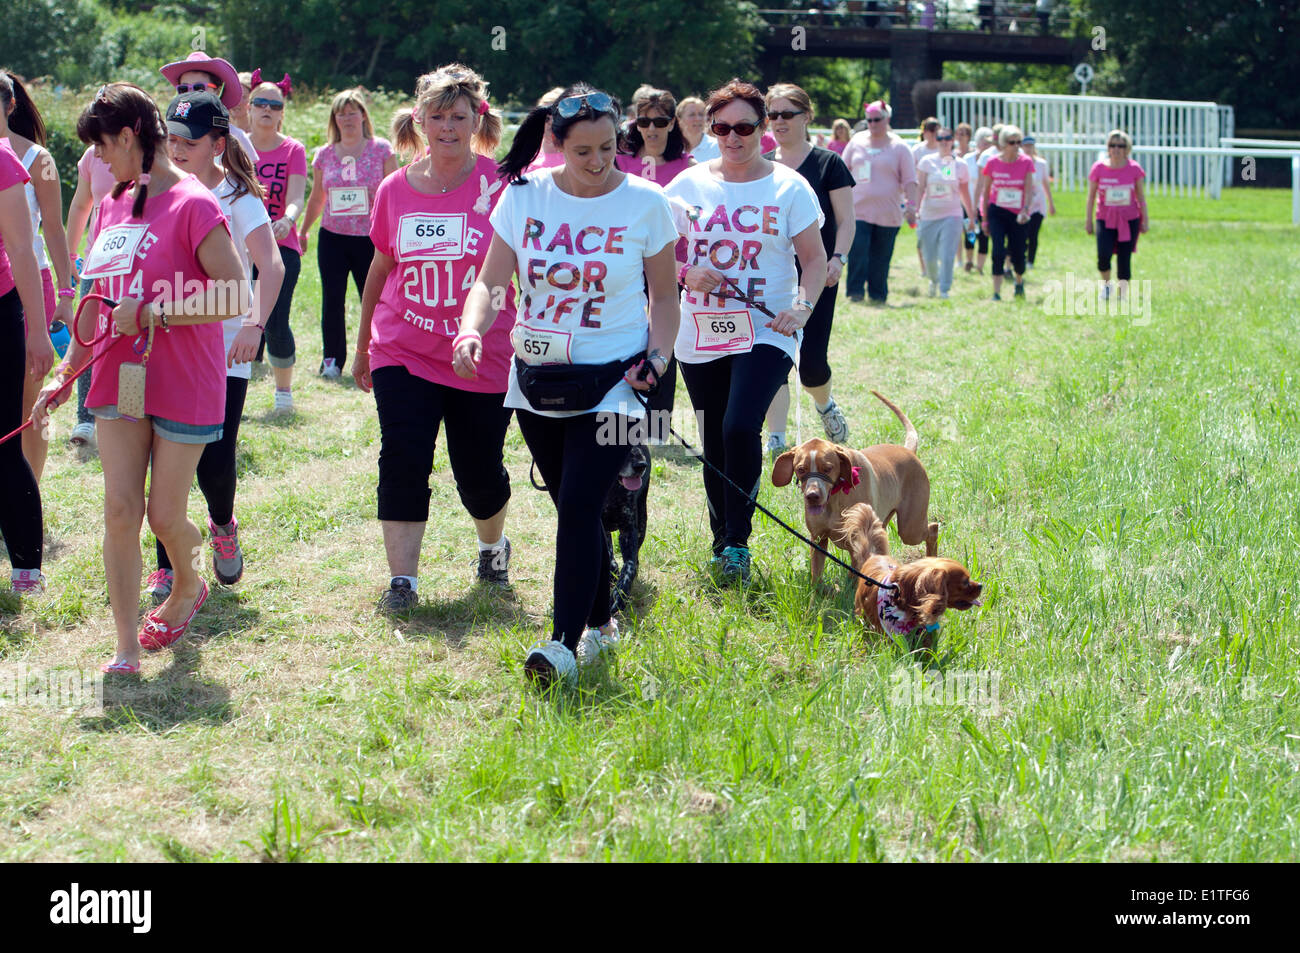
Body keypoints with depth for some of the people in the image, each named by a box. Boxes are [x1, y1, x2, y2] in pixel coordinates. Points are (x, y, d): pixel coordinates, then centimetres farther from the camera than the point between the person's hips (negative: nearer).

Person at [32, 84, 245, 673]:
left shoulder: (192, 205, -13)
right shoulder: (114, 206, 10)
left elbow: (234, 298, -18)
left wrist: (153, 314, -20)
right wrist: (65, 372, 16)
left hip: (183, 387, -6)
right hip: (119, 381, 6)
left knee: (164, 516, 2)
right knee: (119, 510, 0)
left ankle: (189, 586, 36)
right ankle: (126, 649, 5)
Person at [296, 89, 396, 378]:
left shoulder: (381, 150, 0)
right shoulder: (325, 154, 8)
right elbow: (316, 198, 19)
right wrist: (302, 231, 23)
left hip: (370, 239, -2)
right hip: (332, 238, 3)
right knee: (332, 300, 0)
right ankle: (332, 359, 12)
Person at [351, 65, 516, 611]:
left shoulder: (499, 185, -7)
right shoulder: (395, 189, 3)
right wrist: (362, 345, 20)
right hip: (403, 353, 2)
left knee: (480, 473, 8)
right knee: (403, 461, -11)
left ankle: (494, 546, 39)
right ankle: (402, 579, -3)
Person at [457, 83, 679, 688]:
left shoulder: (644, 202, -4)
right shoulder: (524, 196, -1)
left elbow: (663, 294, 6)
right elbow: (492, 280, 0)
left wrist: (658, 354, -9)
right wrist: (471, 329, -20)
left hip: (611, 381, -3)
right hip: (537, 378, 3)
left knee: (580, 505, -14)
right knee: (572, 507, 11)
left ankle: (566, 644, -13)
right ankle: (600, 624, 28)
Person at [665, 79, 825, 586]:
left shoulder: (789, 187, 1)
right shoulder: (688, 184, 6)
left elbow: (814, 258, 3)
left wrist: (803, 306, -13)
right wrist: (686, 274, -10)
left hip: (765, 332, -3)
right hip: (700, 335, 3)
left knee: (740, 429, -21)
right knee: (713, 444, 9)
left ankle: (737, 542, -7)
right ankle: (720, 544, 25)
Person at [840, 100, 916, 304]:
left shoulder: (898, 147, 4)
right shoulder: (856, 142, 11)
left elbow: (909, 180, 1)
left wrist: (911, 205, -8)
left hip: (887, 214, -1)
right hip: (858, 210, 1)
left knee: (881, 257, 3)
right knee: (857, 252, -10)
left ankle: (878, 295, 13)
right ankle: (855, 291, -5)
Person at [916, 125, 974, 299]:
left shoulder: (960, 165, 4)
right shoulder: (927, 162, 0)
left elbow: (964, 193, 14)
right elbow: (920, 188, -2)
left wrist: (971, 215, 18)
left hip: (952, 215, -1)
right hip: (929, 215, 1)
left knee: (947, 255, -14)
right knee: (929, 257, 7)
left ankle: (944, 289, -6)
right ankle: (934, 280, 37)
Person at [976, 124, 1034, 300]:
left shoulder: (1026, 162, -4)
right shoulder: (993, 163, -3)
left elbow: (1029, 190, -8)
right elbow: (985, 191, 6)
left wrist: (1025, 210, -25)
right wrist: (985, 218, 7)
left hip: (1017, 215, 0)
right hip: (997, 212, 0)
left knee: (1018, 255, 2)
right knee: (998, 251, -15)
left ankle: (1019, 281, 35)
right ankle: (996, 293, -11)